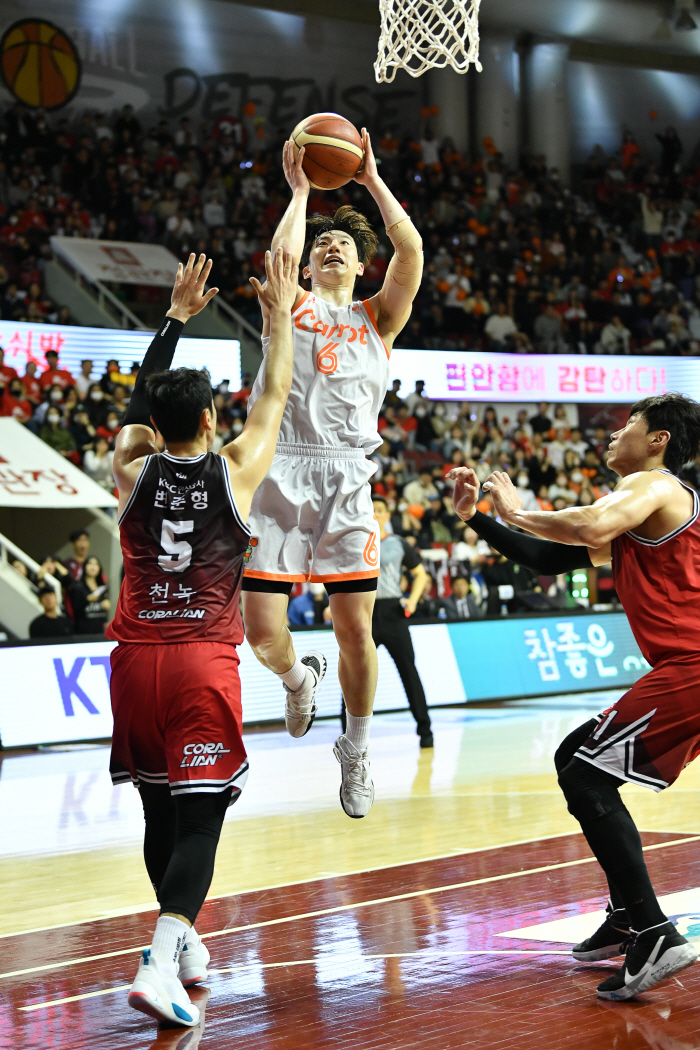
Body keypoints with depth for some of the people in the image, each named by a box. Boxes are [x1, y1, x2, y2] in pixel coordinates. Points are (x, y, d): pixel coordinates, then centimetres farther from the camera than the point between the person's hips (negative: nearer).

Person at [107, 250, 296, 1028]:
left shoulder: (132, 472, 5)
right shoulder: (235, 471, -2)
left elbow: (141, 398, 24)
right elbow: (275, 395, 13)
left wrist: (176, 317, 33)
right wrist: (279, 314, 26)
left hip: (135, 661, 4)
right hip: (203, 665, -4)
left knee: (160, 814, 18)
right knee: (199, 820, -7)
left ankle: (181, 942, 33)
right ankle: (160, 964, -24)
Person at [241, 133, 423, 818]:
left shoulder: (378, 317, 18)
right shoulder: (290, 306, 14)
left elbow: (411, 252, 2)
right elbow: (281, 253, -8)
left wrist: (372, 181, 7)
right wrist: (299, 191, 5)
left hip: (347, 479, 1)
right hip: (282, 473, -1)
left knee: (355, 627, -2)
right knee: (262, 631, -7)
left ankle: (356, 750, 21)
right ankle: (299, 678, 30)